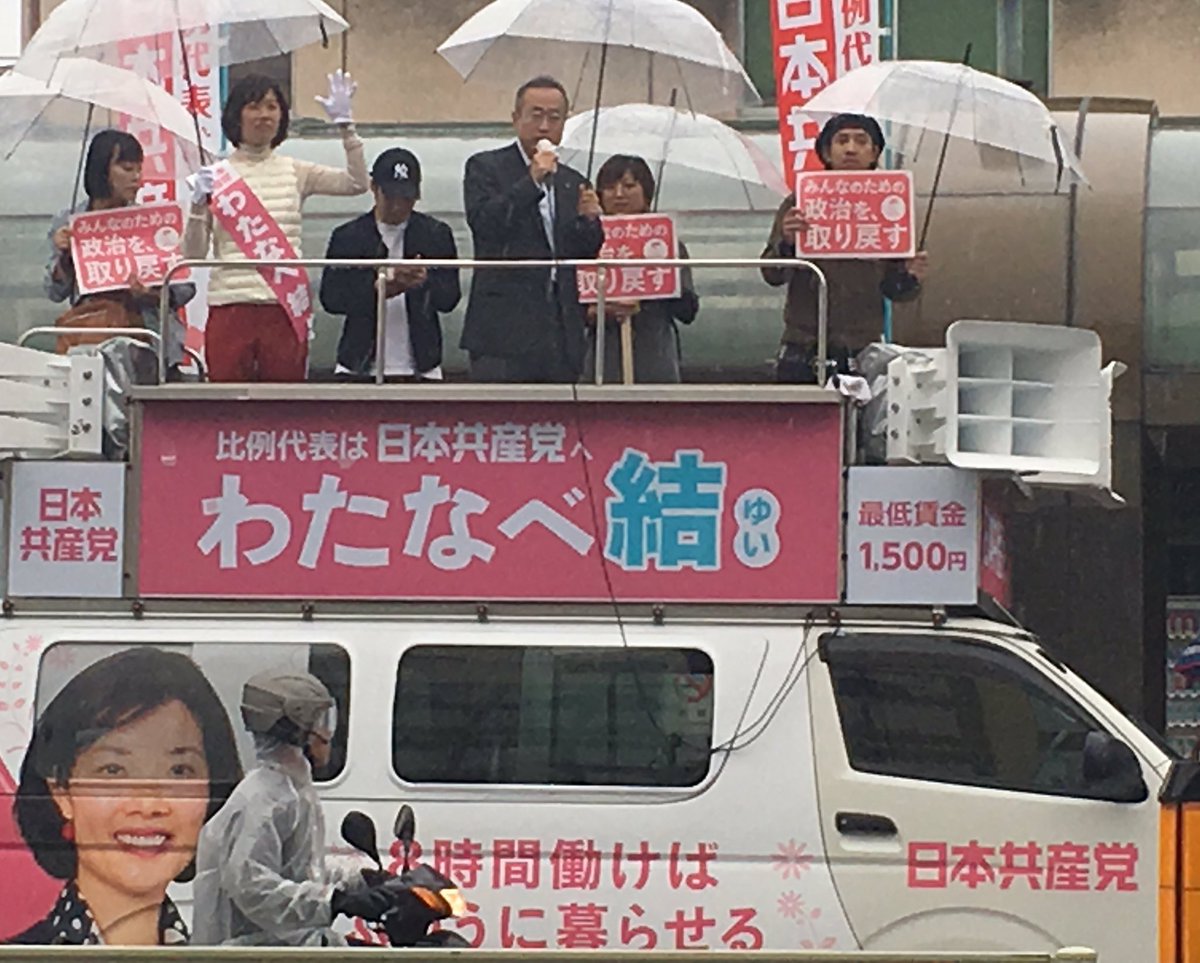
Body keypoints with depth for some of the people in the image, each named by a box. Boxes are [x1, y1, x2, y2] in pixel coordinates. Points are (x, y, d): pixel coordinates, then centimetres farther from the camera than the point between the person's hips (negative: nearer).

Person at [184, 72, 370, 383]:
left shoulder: (294, 172, 11)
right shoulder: (215, 175, 5)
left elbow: (356, 183, -2)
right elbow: (194, 252, 1)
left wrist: (346, 126, -7)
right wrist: (198, 204, -15)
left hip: (285, 307, 1)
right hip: (230, 305, -1)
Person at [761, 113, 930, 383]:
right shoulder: (800, 203, 5)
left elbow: (893, 290, 12)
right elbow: (772, 275, 1)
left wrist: (911, 277, -10)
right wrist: (786, 242, -18)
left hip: (864, 349, 1)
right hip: (805, 348, -1)